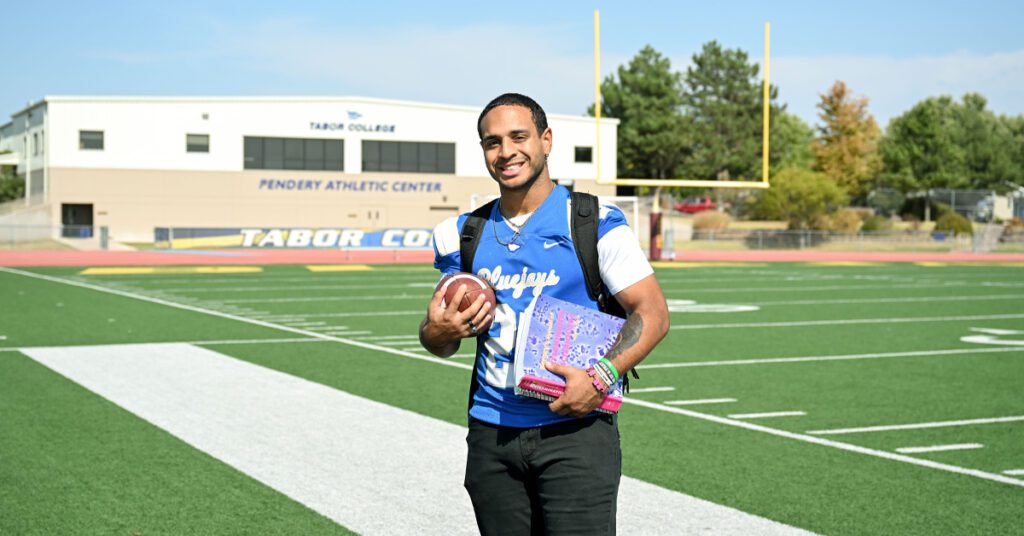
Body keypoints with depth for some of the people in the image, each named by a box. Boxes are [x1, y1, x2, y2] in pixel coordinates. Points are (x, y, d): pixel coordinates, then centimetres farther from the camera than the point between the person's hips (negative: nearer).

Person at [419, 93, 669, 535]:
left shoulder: (594, 224, -4)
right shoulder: (464, 234, 10)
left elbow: (652, 313, -6)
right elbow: (440, 336, 19)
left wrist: (601, 378, -20)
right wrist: (438, 332, -5)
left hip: (574, 429, -4)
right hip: (491, 433, 5)